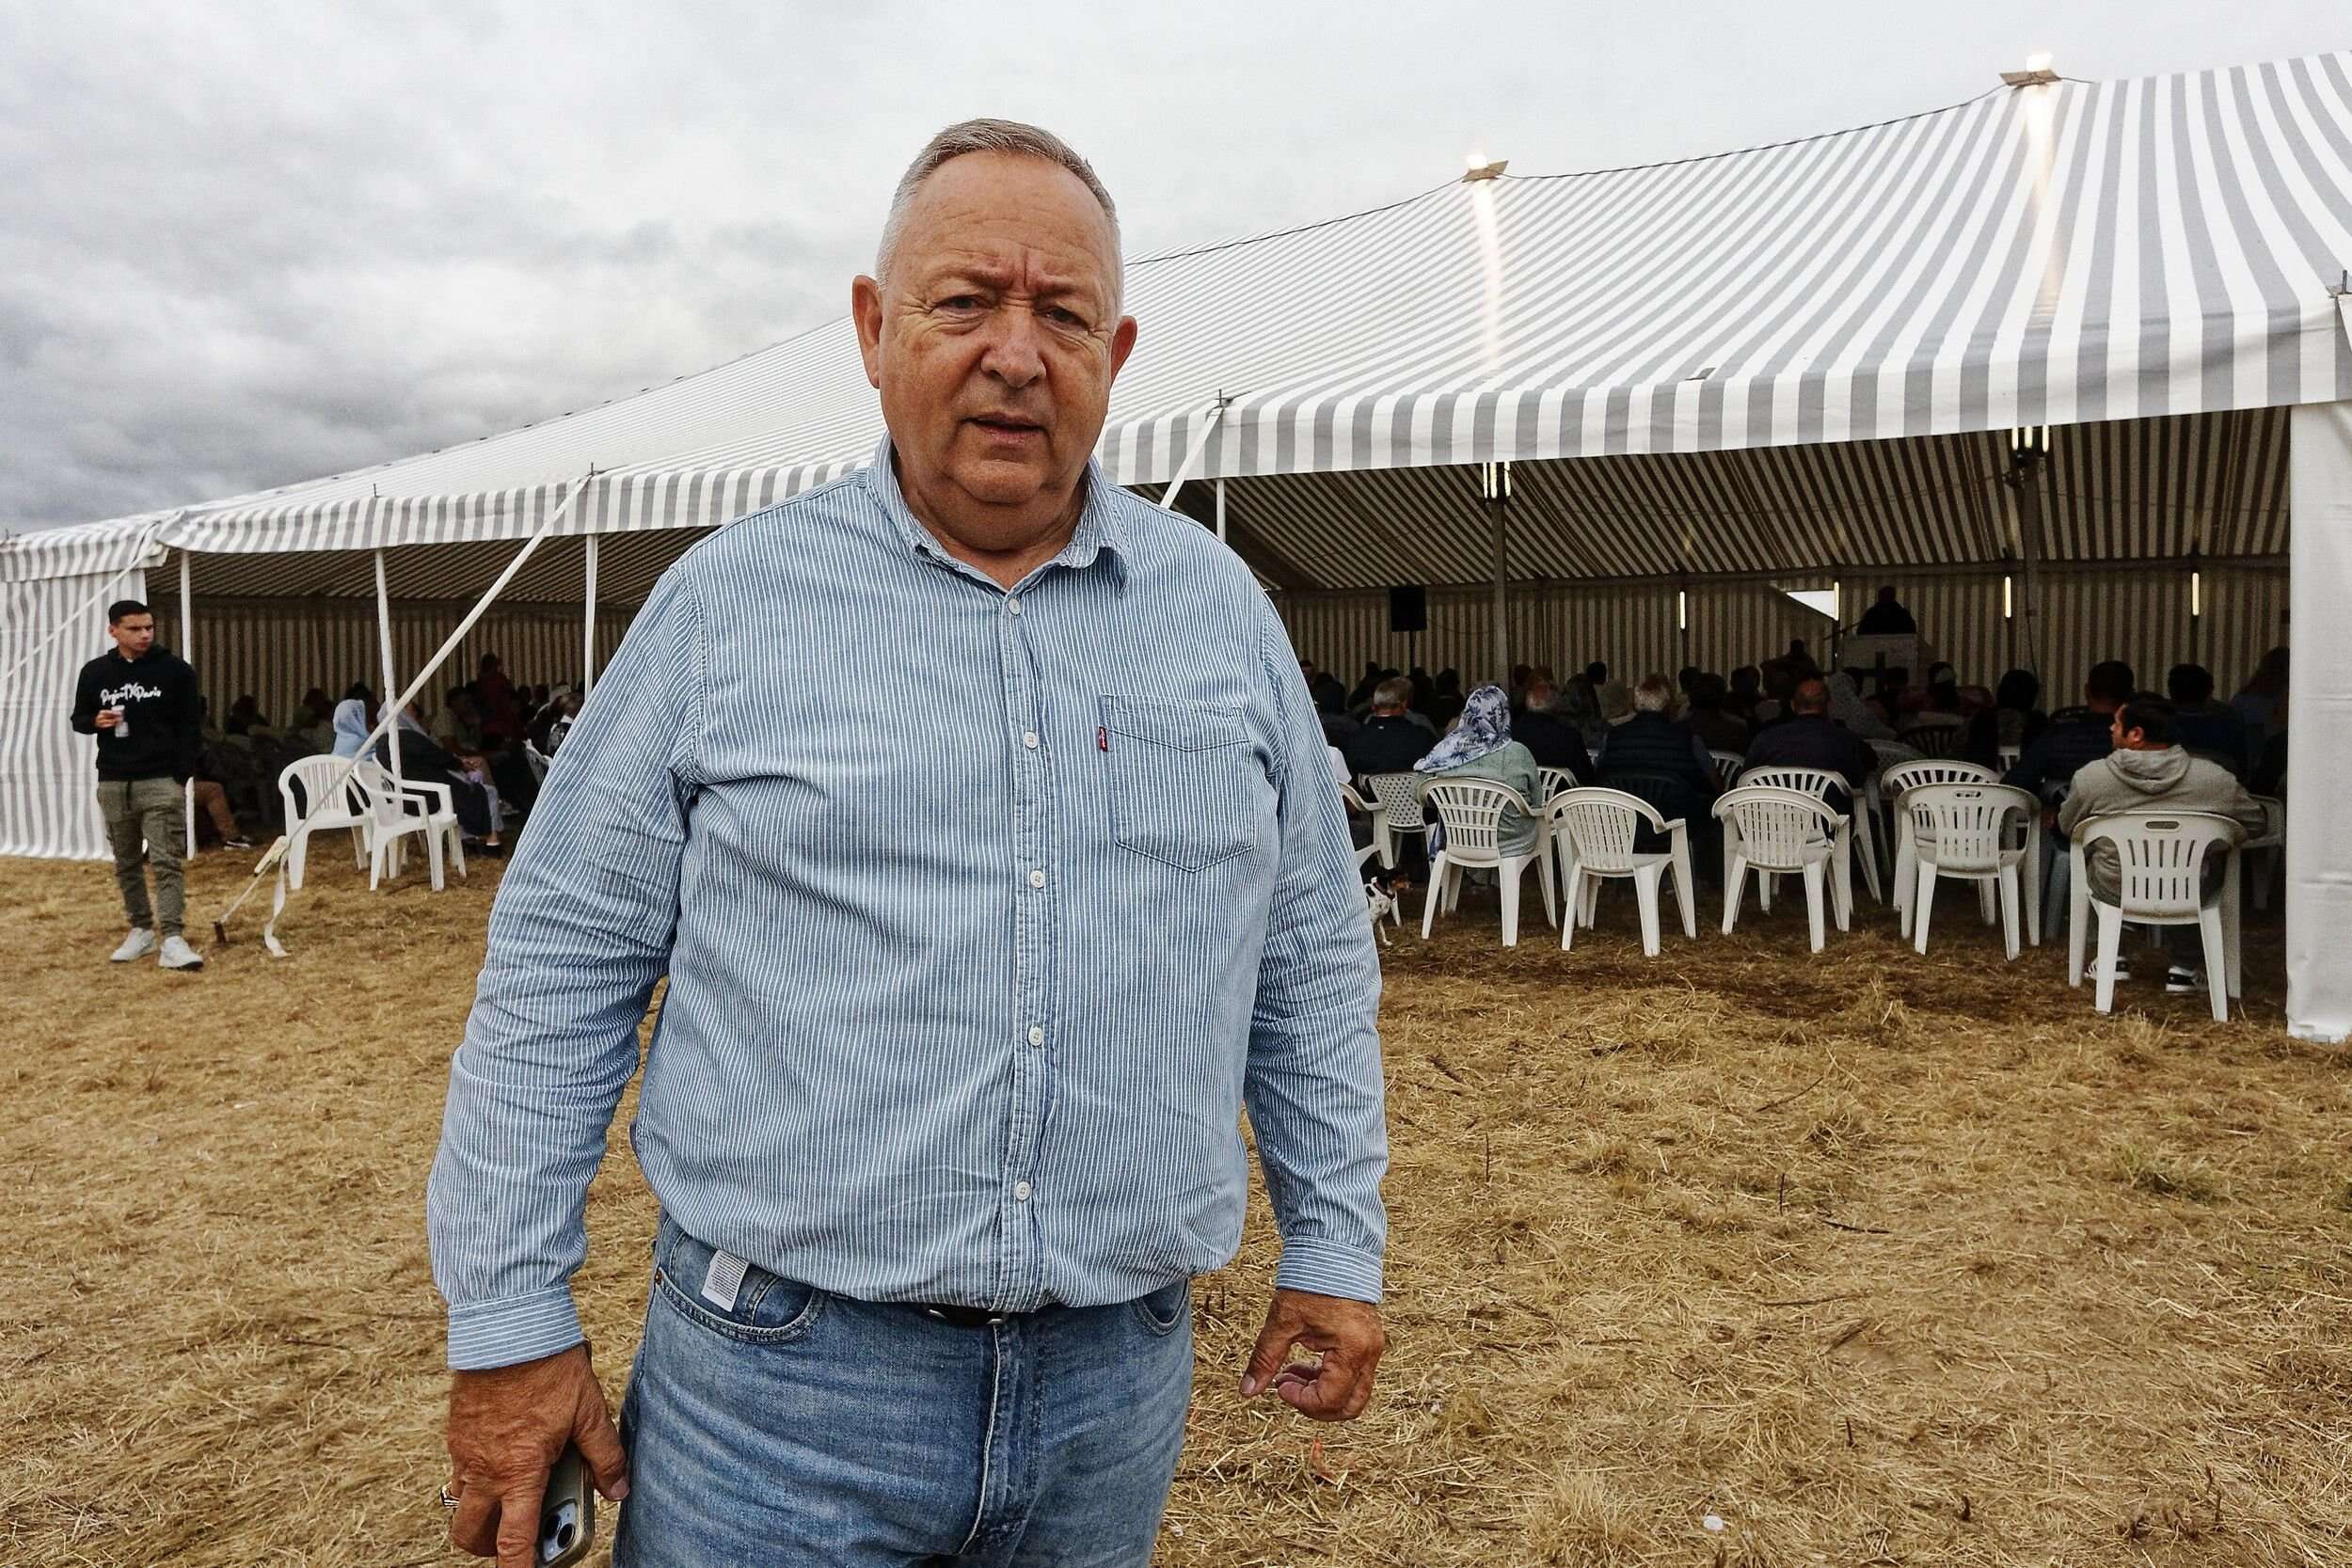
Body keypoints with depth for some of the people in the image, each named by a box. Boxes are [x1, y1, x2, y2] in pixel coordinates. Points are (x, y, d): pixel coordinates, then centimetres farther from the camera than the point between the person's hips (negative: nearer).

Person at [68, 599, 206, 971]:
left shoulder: (175, 669, -2)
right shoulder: (95, 672, 6)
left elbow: (191, 725, -1)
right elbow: (78, 719, 16)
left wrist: (183, 773, -8)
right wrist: (96, 722, -8)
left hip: (160, 781, -4)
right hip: (113, 783, 4)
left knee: (166, 862, -10)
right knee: (126, 864, 11)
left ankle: (172, 940, -14)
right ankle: (142, 931, 22)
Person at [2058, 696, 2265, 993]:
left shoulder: (2091, 776, -15)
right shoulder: (2213, 778, -12)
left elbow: (2067, 828, 3)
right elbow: (2254, 824, 4)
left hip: (2114, 893, 0)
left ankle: (2114, 958, 30)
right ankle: (2185, 968, 31)